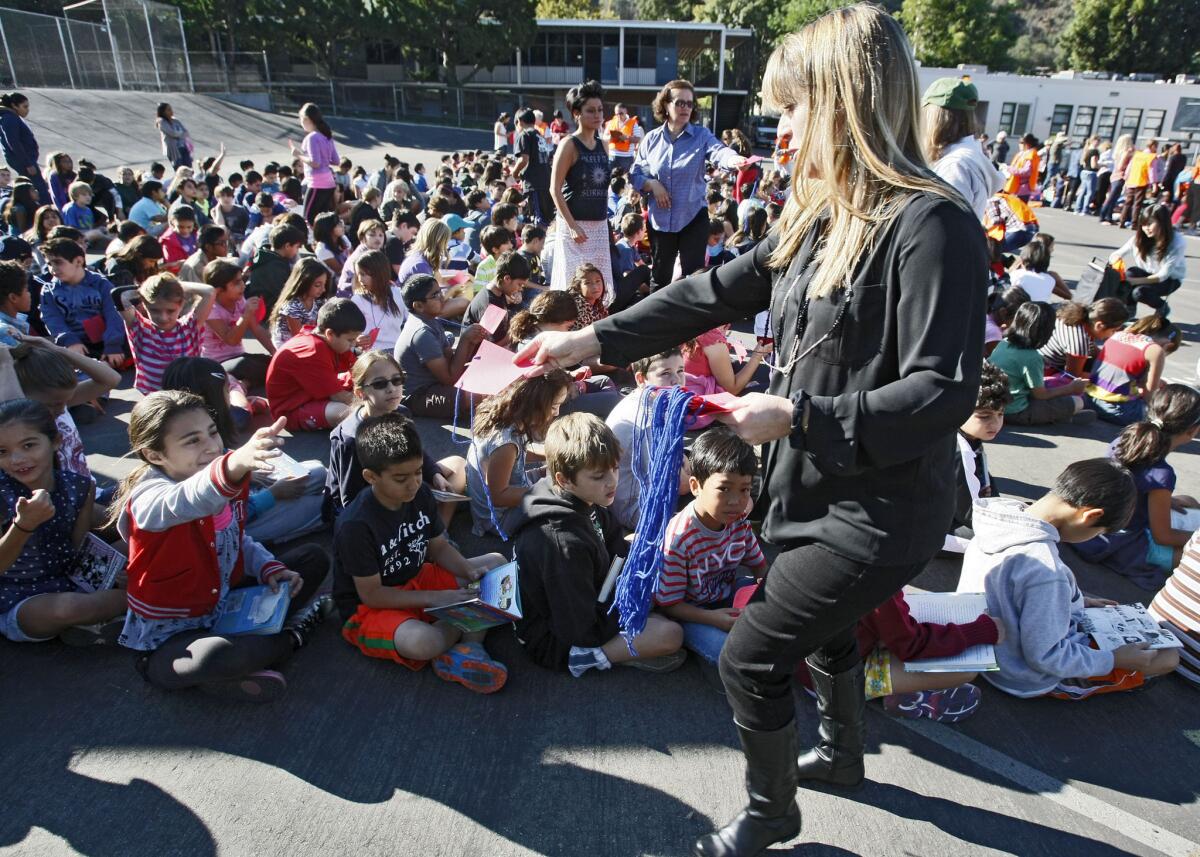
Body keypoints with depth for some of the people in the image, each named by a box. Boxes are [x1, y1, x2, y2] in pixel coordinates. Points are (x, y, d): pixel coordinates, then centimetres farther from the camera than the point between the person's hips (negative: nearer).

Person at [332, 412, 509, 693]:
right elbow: (371, 594, -21)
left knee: (497, 564, -1)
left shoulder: (420, 495, -7)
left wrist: (468, 571, -13)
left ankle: (467, 647, -19)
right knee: (422, 642, -40)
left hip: (416, 582, 8)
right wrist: (434, 598, -24)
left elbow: (439, 547, 7)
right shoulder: (356, 525, -26)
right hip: (368, 608, -8)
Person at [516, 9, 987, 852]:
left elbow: (944, 393, -25)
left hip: (879, 510, -8)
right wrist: (595, 339, 3)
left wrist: (796, 416, -25)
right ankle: (844, 748, 57)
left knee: (750, 659, 1)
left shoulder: (930, 225, -22)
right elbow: (716, 293, 6)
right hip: (820, 488, 9)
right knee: (820, 626, 28)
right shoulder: (820, 215, 4)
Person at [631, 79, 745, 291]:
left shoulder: (701, 135, -2)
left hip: (693, 218, -2)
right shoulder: (652, 139, 4)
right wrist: (652, 184, -15)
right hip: (660, 219, 2)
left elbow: (719, 151, -23)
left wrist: (734, 160, -45)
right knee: (661, 276, 14)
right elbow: (635, 174, 6)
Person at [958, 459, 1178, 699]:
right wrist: (1115, 660, -15)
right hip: (1031, 679, -8)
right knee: (1168, 657, 5)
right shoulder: (1045, 571, -37)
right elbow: (1045, 658, -28)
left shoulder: (1001, 522, -12)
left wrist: (1077, 600, 12)